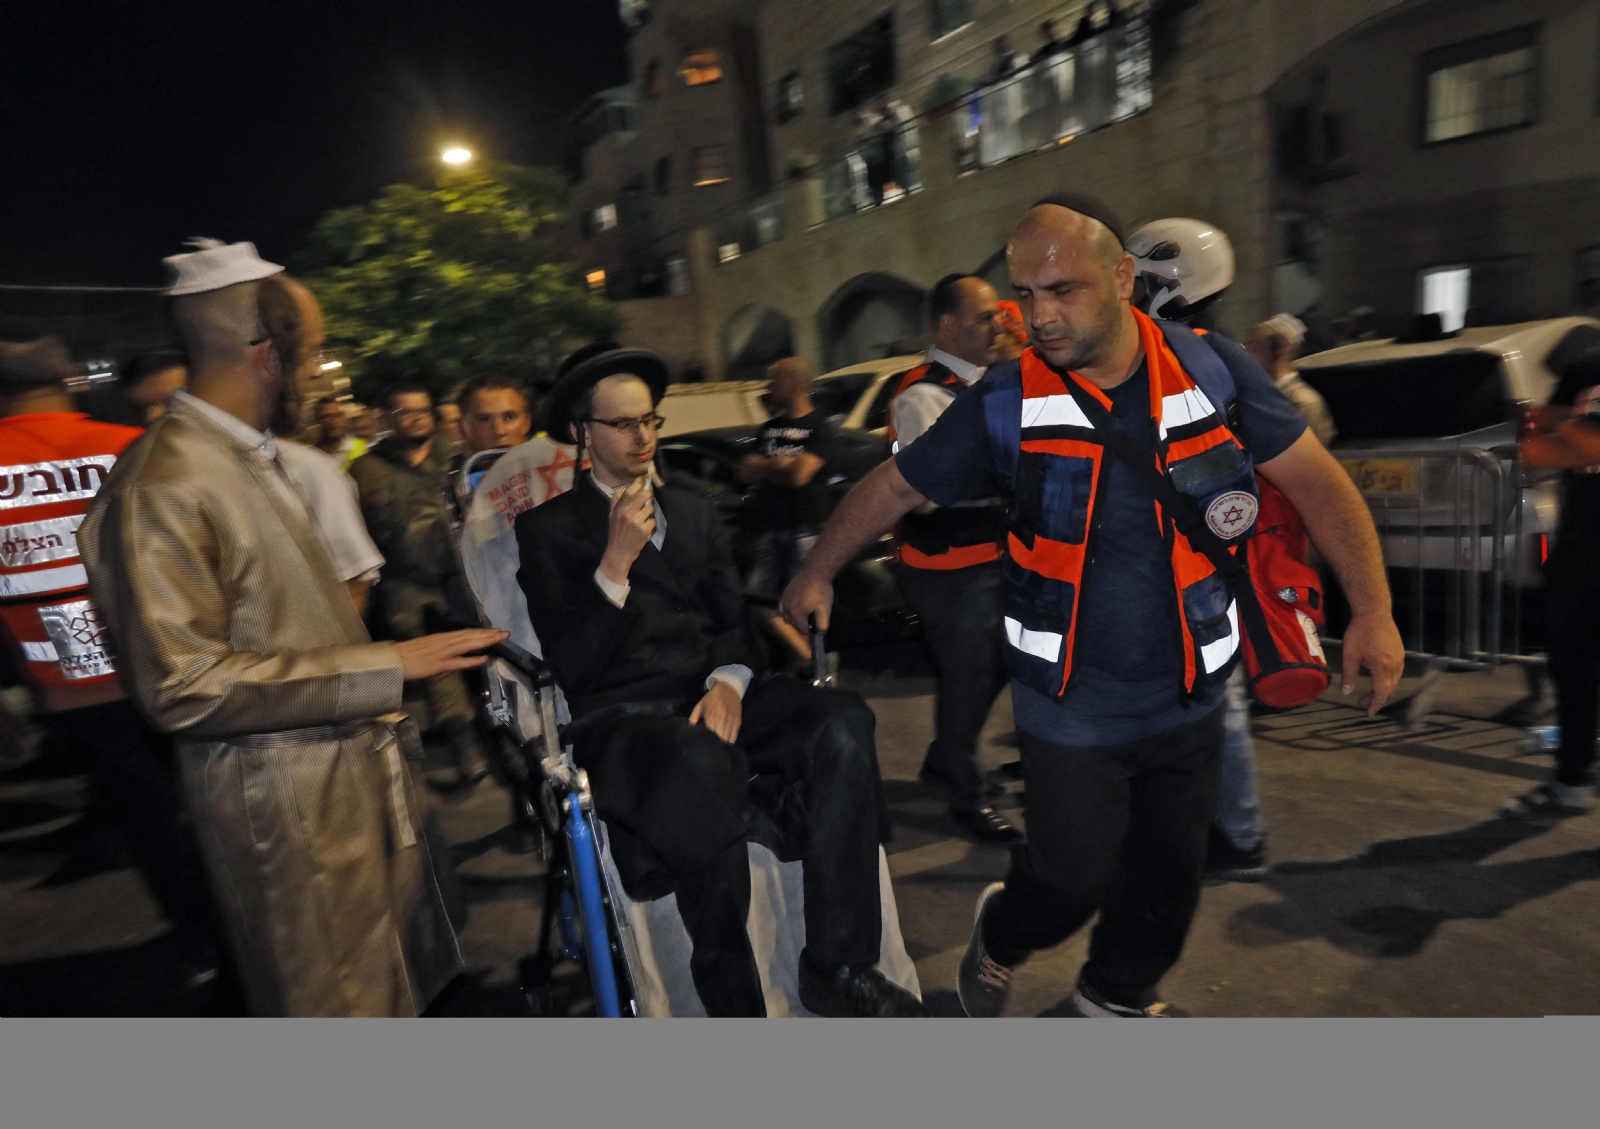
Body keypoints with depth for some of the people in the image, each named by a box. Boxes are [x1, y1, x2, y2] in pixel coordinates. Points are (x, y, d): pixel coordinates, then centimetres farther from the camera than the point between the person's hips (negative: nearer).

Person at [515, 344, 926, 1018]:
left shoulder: (693, 511, 21)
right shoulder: (547, 528, 6)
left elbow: (735, 620, 15)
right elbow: (572, 669, -3)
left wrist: (729, 681, -7)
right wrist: (615, 563, -14)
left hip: (711, 702, 5)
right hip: (621, 721, -4)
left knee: (843, 722, -24)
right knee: (698, 762, -39)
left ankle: (838, 967, -13)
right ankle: (735, 1004, -15)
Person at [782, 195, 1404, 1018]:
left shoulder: (1213, 370, -7)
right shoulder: (1006, 401, -12)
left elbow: (1314, 480, -3)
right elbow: (893, 488, -2)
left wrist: (1372, 610, -12)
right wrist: (817, 574, 3)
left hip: (1187, 698, 3)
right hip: (1071, 708, -3)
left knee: (1169, 871, 18)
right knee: (1072, 875, 4)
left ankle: (1119, 994, 48)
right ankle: (998, 939, 40)